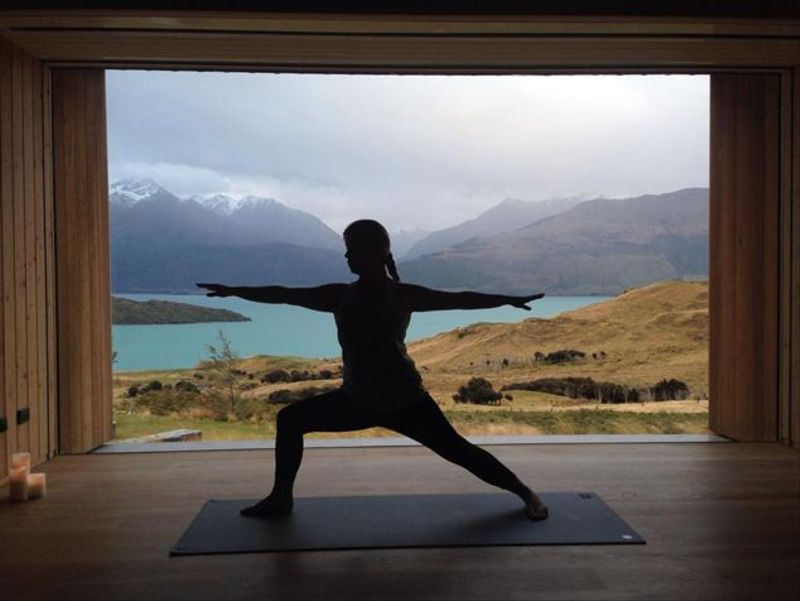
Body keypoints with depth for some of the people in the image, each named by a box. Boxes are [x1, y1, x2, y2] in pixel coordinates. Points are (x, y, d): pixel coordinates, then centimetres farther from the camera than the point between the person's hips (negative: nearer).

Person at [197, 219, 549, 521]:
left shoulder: (402, 295, -9)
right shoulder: (341, 296, 1)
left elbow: (457, 300, -10)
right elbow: (285, 295, 5)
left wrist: (509, 300, -16)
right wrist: (233, 291, 8)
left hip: (404, 400, -5)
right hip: (357, 400, 5)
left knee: (457, 450, -4)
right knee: (289, 419, 6)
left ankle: (526, 494, 15)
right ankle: (281, 498, 20)